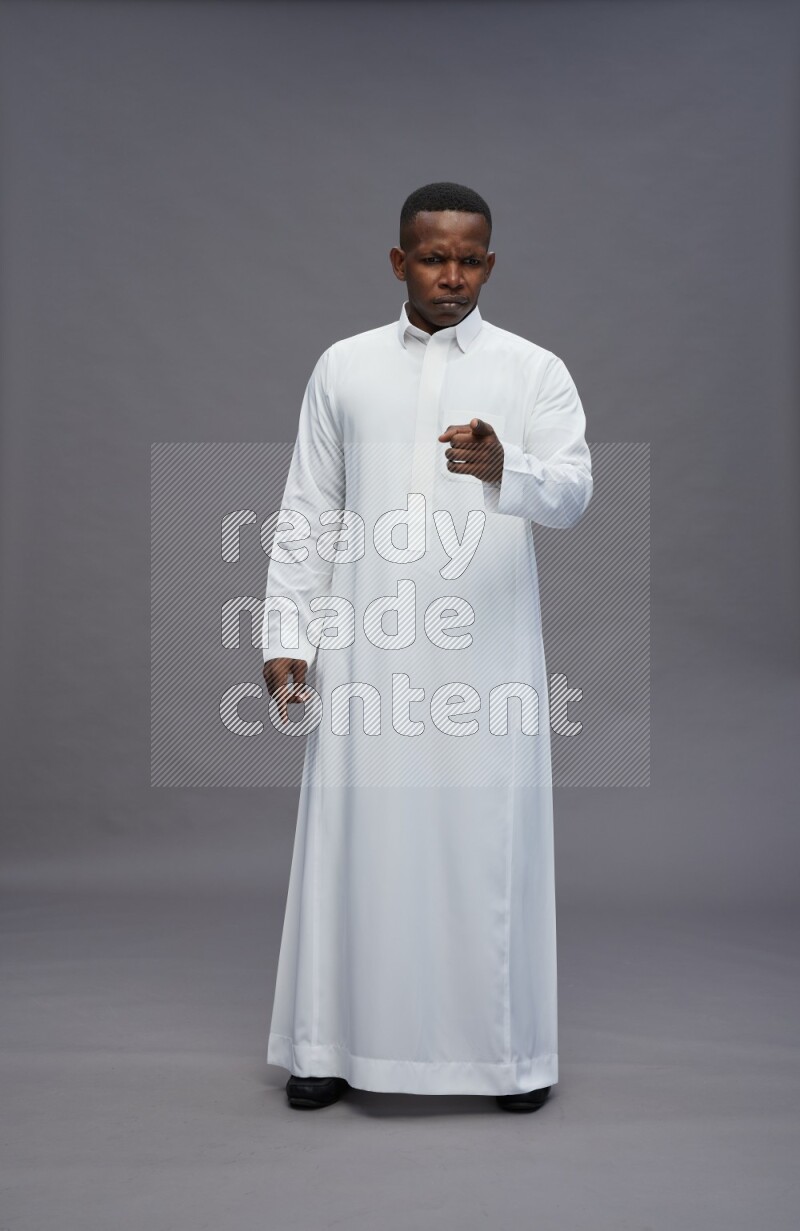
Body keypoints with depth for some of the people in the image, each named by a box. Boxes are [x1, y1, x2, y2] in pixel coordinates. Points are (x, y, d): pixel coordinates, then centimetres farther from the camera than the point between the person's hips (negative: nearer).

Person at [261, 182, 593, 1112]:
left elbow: (572, 493, -11)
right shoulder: (344, 367, 9)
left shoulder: (534, 371, 4)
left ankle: (508, 1047, 19)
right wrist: (286, 633, 2)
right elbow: (307, 513, 9)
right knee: (354, 836, 5)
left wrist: (502, 468, -32)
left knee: (491, 842, 3)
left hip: (487, 648, -1)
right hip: (367, 646, 1)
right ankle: (335, 1043, 20)